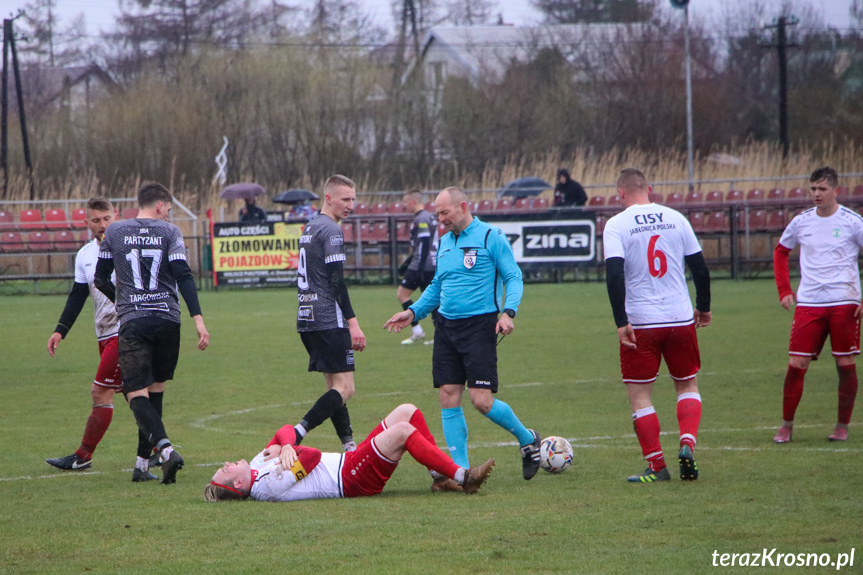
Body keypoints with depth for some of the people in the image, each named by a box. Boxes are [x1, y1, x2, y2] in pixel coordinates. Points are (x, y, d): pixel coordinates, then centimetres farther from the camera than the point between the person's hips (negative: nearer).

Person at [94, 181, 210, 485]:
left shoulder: (114, 232, 7)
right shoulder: (169, 232, 3)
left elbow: (101, 280, 12)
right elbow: (183, 275, -9)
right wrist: (198, 318, -11)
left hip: (132, 323, -1)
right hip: (167, 320, 1)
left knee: (137, 394, -6)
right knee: (155, 389, 15)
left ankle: (165, 447, -30)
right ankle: (142, 462, 18)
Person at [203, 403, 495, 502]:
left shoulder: (258, 465, 9)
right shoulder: (267, 486, -20)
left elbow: (286, 431, 6)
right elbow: (313, 457, -21)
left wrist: (284, 446, -15)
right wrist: (291, 453, -4)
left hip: (352, 462, 10)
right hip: (352, 480, -10)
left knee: (407, 411, 5)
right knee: (401, 430, -26)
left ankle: (441, 475, 8)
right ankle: (460, 478, -15)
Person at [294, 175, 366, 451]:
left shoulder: (309, 229, 18)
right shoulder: (330, 230, -11)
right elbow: (336, 280, -17)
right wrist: (353, 322, -18)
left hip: (306, 320, 10)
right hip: (329, 321, -10)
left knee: (335, 386, 12)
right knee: (344, 389, -11)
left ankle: (349, 446, 9)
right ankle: (296, 435, -24)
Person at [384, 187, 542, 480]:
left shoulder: (491, 237, -5)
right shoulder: (445, 242, 16)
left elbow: (513, 277, -6)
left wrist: (508, 311, -20)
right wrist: (413, 312, 13)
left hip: (480, 324, -7)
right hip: (446, 325, 7)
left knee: (482, 401, -11)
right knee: (448, 399, 0)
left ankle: (528, 440, 14)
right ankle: (460, 470, 6)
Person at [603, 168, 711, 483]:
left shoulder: (616, 225, -6)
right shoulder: (675, 218, 3)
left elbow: (614, 274, -16)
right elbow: (699, 266, 6)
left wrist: (621, 323, -15)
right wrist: (703, 307, 20)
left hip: (640, 323, -3)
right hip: (681, 318, 3)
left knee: (640, 395, 7)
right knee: (688, 385, 18)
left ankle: (656, 466, 5)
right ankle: (687, 443, -4)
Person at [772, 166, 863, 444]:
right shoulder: (801, 222, 7)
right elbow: (780, 252, 22)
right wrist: (784, 290, 12)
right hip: (808, 303, 2)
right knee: (796, 364, -4)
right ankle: (786, 426, 7)